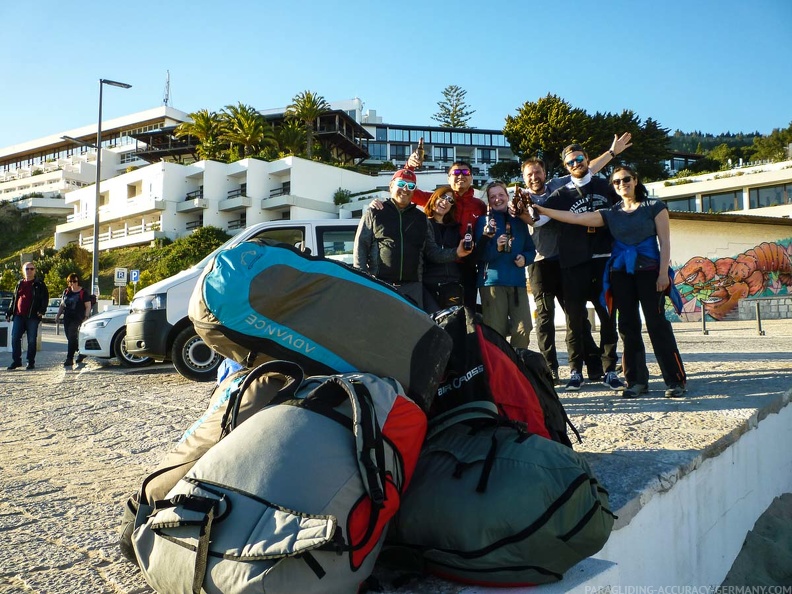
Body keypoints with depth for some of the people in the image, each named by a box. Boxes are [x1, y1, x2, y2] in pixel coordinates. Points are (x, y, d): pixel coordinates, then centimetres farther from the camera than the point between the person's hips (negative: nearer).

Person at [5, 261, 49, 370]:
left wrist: (42, 310, -15)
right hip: (19, 316, 4)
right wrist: (9, 312, 16)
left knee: (32, 340, 0)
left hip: (32, 316, -4)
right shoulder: (20, 284, 17)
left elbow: (45, 298, -2)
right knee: (15, 338, -1)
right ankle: (16, 361, 9)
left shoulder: (39, 284, 4)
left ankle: (31, 362, 7)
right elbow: (14, 299, 21)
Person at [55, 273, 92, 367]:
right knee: (70, 338, 7)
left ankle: (69, 359, -11)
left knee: (72, 338, -12)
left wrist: (86, 317, -13)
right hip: (67, 318, 6)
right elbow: (62, 305, 22)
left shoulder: (83, 293, -2)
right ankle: (81, 352, 25)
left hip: (77, 318, -6)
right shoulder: (66, 292, 15)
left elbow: (88, 306, -4)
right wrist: (58, 315, 15)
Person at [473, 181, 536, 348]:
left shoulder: (519, 221, 16)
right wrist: (496, 248, -22)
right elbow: (479, 254, -4)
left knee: (523, 329, -3)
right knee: (495, 332, -4)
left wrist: (525, 258, -4)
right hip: (492, 282, -3)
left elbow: (530, 249, 18)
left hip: (517, 281, 4)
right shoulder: (483, 221, 5)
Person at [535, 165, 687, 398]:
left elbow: (664, 241, 1)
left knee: (657, 324, -8)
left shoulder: (654, 207, 5)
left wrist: (663, 272, -9)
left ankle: (676, 380, -1)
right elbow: (576, 218, 3)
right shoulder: (610, 214, 12)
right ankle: (637, 380, 9)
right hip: (620, 273, 4)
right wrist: (542, 210, -5)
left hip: (649, 271, -3)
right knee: (628, 326, 2)